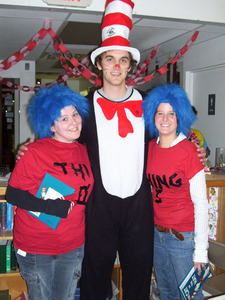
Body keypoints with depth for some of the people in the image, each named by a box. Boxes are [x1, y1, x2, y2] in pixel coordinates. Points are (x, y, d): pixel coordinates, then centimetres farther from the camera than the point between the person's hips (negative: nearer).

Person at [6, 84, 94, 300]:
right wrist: (51, 207, -23)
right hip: (35, 248, -5)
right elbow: (12, 194, -15)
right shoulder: (36, 152, -14)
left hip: (73, 247, 5)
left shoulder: (84, 152, 4)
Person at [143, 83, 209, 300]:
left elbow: (201, 203, -15)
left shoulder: (189, 150, -16)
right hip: (157, 232, 6)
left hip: (184, 236, -6)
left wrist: (201, 249, -14)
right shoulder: (150, 147, 1)